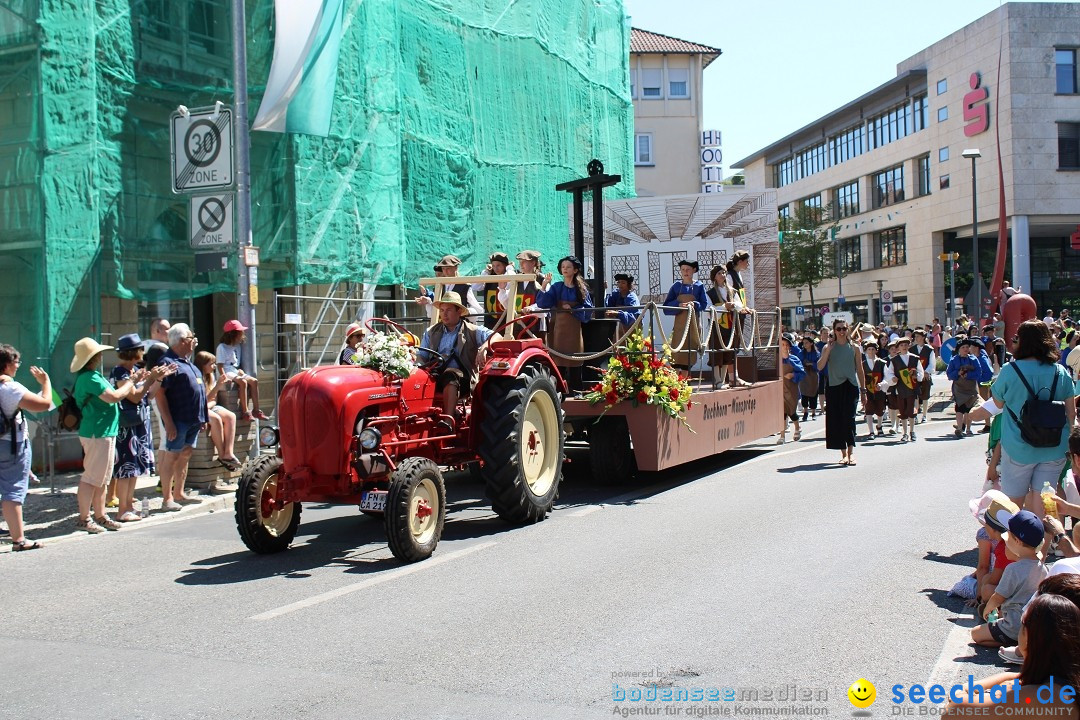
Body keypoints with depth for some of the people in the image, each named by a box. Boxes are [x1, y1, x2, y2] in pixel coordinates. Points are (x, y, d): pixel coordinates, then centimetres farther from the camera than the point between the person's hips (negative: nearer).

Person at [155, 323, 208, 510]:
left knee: (185, 456, 13)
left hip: (193, 419, 9)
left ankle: (179, 494, 20)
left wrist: (203, 417, 20)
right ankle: (167, 499, -2)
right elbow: (159, 393, -17)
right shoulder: (168, 362, -11)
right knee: (172, 457, -5)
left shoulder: (187, 361, 18)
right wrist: (168, 422, -21)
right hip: (178, 419, -9)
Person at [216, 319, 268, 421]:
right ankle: (245, 412, -32)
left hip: (236, 371, 8)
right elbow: (220, 365, -14)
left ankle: (256, 410, -11)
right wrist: (224, 377, -26)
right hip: (227, 372, -8)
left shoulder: (238, 346, 16)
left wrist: (240, 370, 4)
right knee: (243, 382, -31)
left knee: (254, 381, -12)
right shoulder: (222, 347, -7)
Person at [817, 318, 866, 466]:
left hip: (850, 387, -1)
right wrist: (828, 350, -14)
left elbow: (860, 370, 10)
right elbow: (820, 366, -8)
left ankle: (851, 452, -20)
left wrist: (863, 390, 9)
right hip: (834, 387, 1)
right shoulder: (828, 347, 5)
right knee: (836, 420, 2)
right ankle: (844, 453, 11)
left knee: (849, 417, -16)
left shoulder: (854, 348, 7)